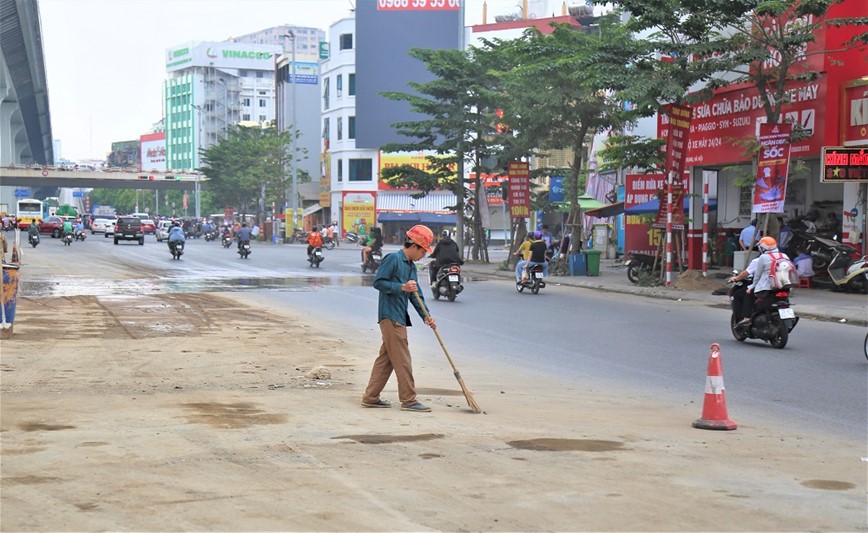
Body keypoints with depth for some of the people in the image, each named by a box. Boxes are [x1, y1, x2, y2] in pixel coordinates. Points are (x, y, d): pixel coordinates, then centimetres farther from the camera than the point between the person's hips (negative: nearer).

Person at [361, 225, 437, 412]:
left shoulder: (411, 266, 18)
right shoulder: (393, 259, -10)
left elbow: (415, 295, 18)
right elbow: (378, 282, -15)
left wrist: (426, 316, 7)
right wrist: (402, 287, -21)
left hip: (399, 318, 9)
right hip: (390, 317, -9)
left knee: (386, 358, 11)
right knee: (402, 360, -7)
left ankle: (370, 397, 16)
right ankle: (409, 400, -3)